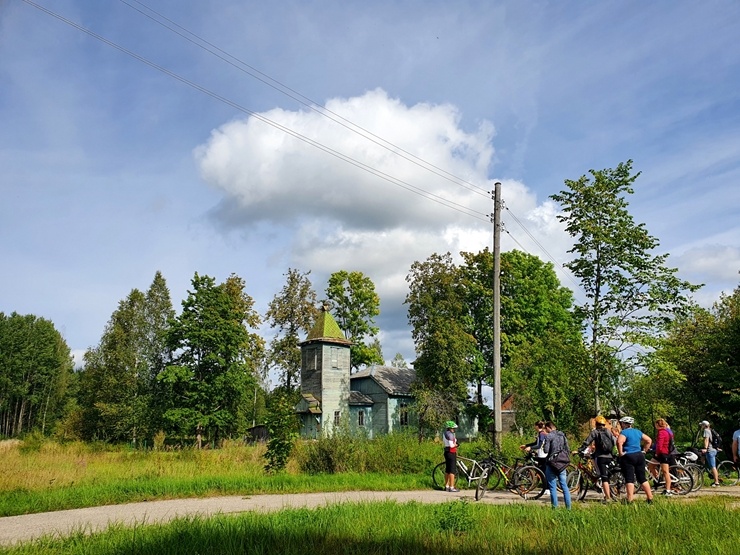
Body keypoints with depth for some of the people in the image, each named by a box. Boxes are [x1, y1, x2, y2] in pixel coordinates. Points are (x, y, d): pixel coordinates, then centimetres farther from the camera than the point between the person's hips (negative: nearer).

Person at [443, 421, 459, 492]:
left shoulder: (445, 433, 14)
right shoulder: (450, 434, -16)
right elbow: (451, 445, -23)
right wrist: (456, 444, -4)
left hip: (447, 452, 10)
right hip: (451, 453, -10)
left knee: (447, 470, 14)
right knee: (452, 470, -6)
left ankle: (446, 486, 21)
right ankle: (452, 487, -4)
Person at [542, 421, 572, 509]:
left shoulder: (548, 436, -11)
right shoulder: (562, 435, 7)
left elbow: (546, 450, -16)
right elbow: (568, 450, 7)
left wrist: (543, 447, 5)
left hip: (552, 463, -5)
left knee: (552, 486, 2)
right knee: (564, 485, 10)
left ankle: (555, 506, 3)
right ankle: (568, 506, 10)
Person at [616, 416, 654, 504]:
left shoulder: (624, 432, -9)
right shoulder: (638, 432, 13)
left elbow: (619, 442, -27)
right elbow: (649, 440, 19)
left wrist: (621, 453, -16)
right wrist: (643, 450, 18)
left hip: (628, 457, -7)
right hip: (639, 456, 7)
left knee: (629, 479, -5)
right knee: (642, 478, 14)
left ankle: (630, 500, -7)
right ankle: (650, 498, 17)